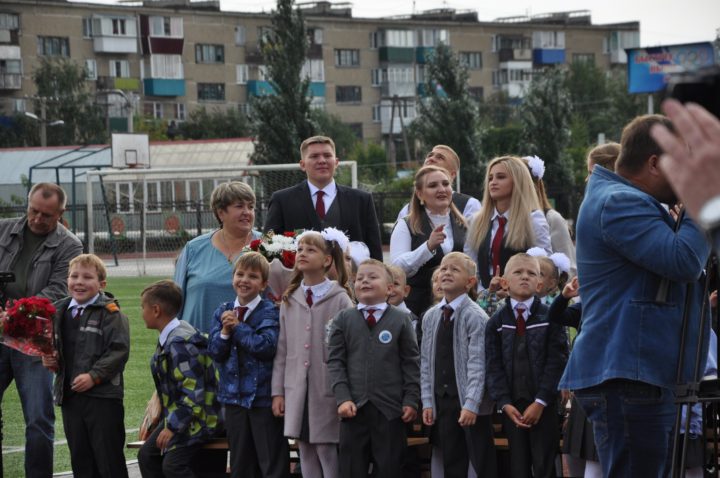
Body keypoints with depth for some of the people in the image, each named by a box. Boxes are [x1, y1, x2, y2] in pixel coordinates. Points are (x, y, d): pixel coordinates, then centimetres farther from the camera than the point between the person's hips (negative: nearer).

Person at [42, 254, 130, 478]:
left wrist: (94, 376, -20)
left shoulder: (110, 313, -9)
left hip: (103, 396, -6)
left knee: (108, 458, -1)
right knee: (80, 459, 12)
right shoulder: (60, 312, 11)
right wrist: (51, 360, 3)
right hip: (69, 395, 7)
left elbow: (119, 351, -15)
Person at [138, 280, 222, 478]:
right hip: (176, 416, 10)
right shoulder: (168, 339, 7)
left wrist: (172, 427, -25)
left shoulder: (180, 343, -24)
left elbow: (193, 391, -27)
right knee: (147, 455, 12)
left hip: (195, 419, -10)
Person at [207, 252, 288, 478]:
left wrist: (237, 326, -14)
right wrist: (225, 331, -15)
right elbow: (214, 351, 2)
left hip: (263, 396, -5)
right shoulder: (223, 312, 7)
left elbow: (266, 346, -21)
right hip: (234, 395, 5)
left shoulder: (269, 311, -8)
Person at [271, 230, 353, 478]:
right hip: (297, 391, 5)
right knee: (306, 457, 8)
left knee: (327, 453, -4)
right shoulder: (290, 300, 10)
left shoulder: (340, 299, -4)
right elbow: (282, 350, 11)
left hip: (327, 392, -5)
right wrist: (277, 391, 7)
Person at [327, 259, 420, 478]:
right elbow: (335, 362, 3)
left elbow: (411, 363, 4)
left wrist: (411, 400, -4)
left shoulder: (401, 320, 6)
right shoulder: (343, 320, 8)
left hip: (390, 408, -1)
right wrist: (342, 398, -8)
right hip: (354, 408, 1)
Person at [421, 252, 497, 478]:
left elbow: (478, 364, -15)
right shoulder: (431, 317, 9)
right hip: (443, 400, 6)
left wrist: (471, 404, -21)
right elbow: (426, 361, 11)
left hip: (470, 402, -6)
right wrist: (427, 401, 5)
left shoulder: (475, 317, -10)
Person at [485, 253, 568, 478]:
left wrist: (540, 402, -14)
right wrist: (505, 403, -9)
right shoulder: (496, 323, 8)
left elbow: (557, 362, -6)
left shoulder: (550, 318, 1)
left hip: (543, 405, -2)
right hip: (511, 406, 2)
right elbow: (494, 366, 3)